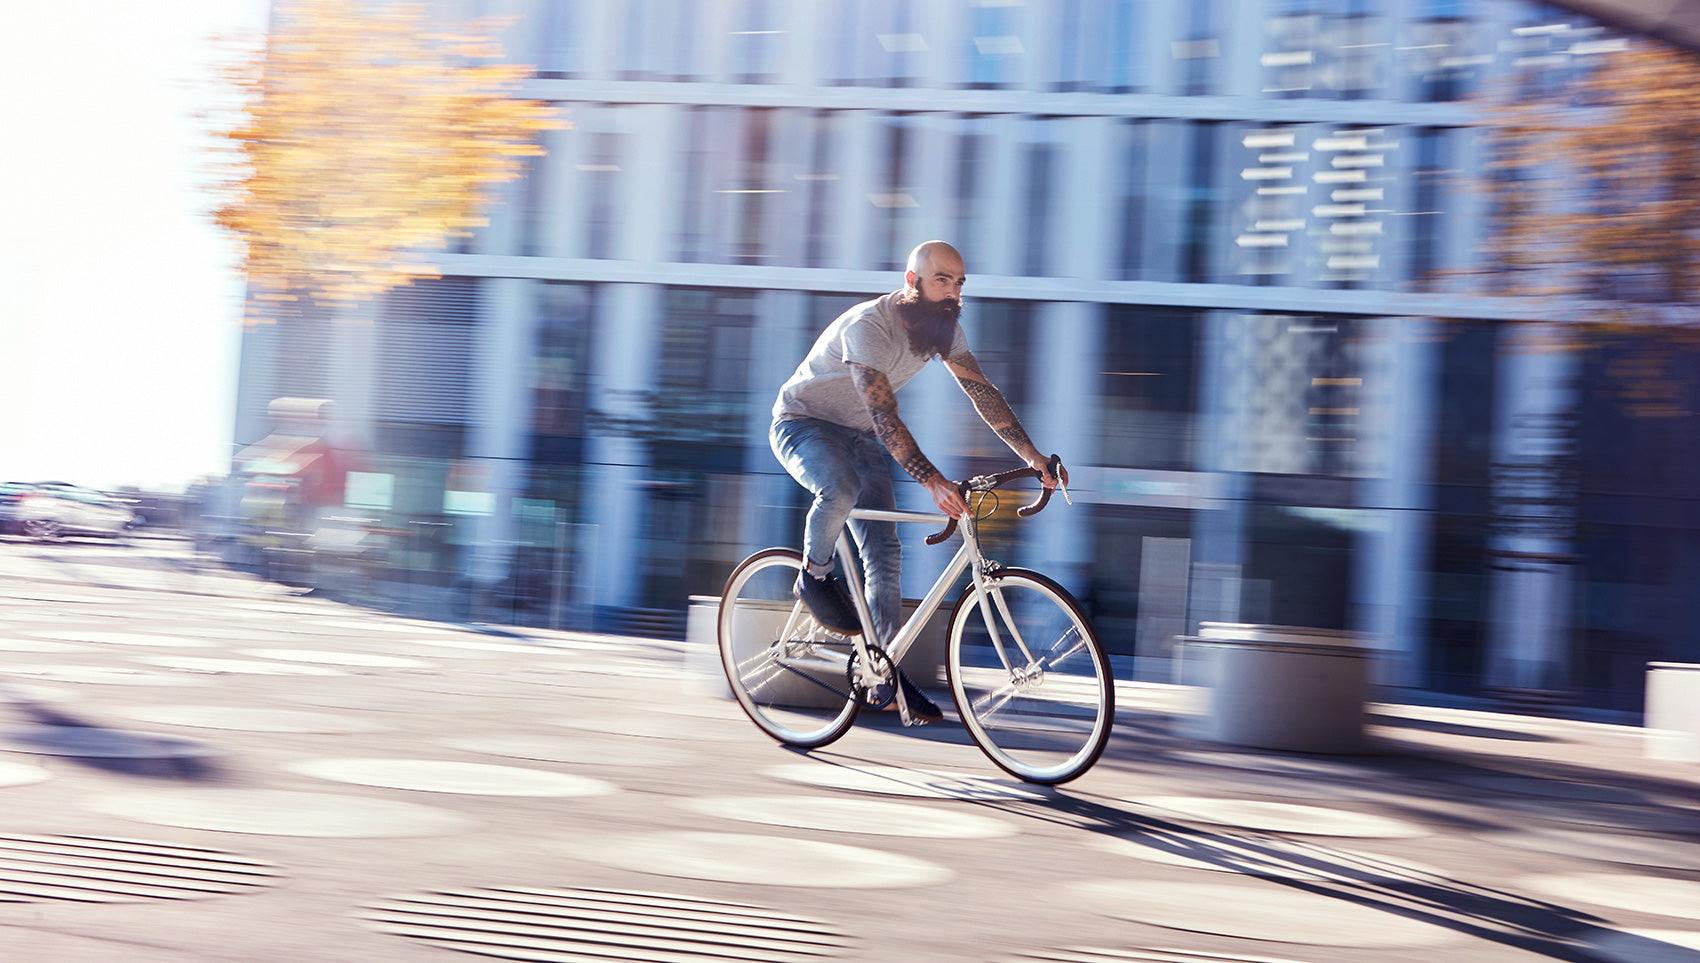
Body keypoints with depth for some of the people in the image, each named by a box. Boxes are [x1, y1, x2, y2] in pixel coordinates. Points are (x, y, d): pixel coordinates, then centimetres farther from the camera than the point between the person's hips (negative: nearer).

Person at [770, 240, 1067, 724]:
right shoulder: (867, 326, -31)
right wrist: (934, 481, -48)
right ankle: (814, 576, -10)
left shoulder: (943, 327, -7)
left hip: (860, 435, 7)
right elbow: (885, 418, -39)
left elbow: (983, 393, -4)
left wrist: (1035, 457, -13)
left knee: (884, 551, -4)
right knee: (841, 489, -38)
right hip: (802, 423, -7)